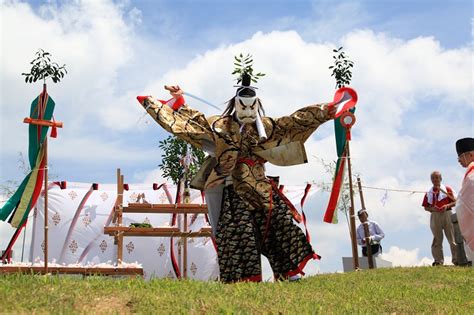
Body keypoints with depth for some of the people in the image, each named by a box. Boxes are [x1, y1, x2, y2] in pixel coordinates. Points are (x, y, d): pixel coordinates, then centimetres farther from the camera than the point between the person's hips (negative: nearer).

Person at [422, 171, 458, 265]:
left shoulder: (447, 189, 9)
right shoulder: (428, 193, 15)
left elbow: (455, 202, 5)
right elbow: (425, 207, 14)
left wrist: (447, 206, -13)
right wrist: (432, 209, -7)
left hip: (447, 214, -2)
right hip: (435, 216, 2)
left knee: (452, 238, -6)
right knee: (437, 239, 1)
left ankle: (456, 259, -6)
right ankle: (438, 260, 2)